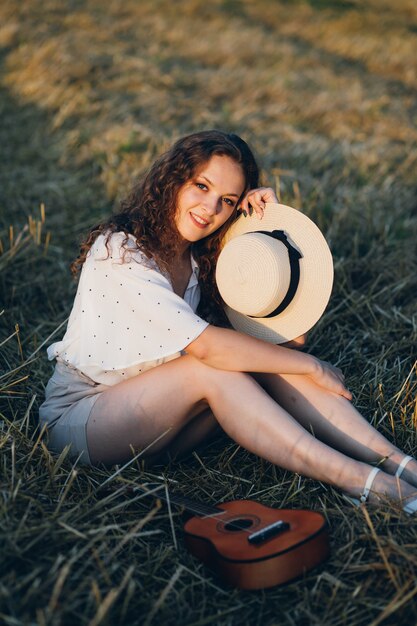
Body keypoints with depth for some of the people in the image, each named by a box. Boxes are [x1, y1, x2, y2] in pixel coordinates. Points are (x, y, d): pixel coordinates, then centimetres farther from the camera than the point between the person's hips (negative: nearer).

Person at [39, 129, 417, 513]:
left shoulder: (204, 257, 1)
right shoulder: (120, 251, -21)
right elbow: (206, 345, -31)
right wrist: (312, 367, -25)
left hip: (155, 411, 6)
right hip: (77, 414, -6)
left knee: (267, 353, -18)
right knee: (211, 367, -31)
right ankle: (359, 481, -32)